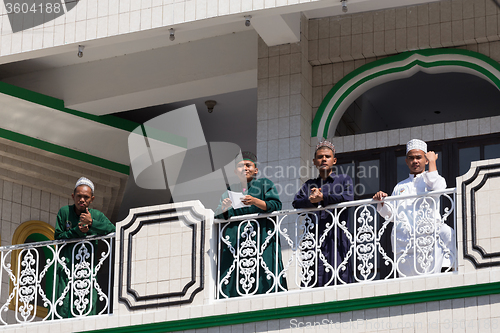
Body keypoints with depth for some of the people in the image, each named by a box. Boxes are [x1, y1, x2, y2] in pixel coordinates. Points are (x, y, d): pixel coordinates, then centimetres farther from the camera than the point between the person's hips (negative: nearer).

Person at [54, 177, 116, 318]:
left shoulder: (97, 215, 8)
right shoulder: (64, 212, 7)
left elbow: (113, 231, -6)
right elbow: (58, 237, 4)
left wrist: (91, 223, -13)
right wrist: (77, 230, -9)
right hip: (65, 264, 0)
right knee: (62, 305, -10)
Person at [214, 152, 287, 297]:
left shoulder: (264, 184, 13)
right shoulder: (230, 190, 21)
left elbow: (276, 205, -2)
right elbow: (220, 217, 15)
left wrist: (255, 201, -17)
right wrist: (224, 208, -9)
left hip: (261, 235, -3)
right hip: (235, 238, 3)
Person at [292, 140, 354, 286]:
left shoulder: (344, 180, 16)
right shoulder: (309, 185, 23)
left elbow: (348, 197, -5)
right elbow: (296, 202, 7)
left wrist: (322, 197, -6)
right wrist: (310, 200, -13)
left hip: (336, 235, -2)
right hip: (314, 236, 2)